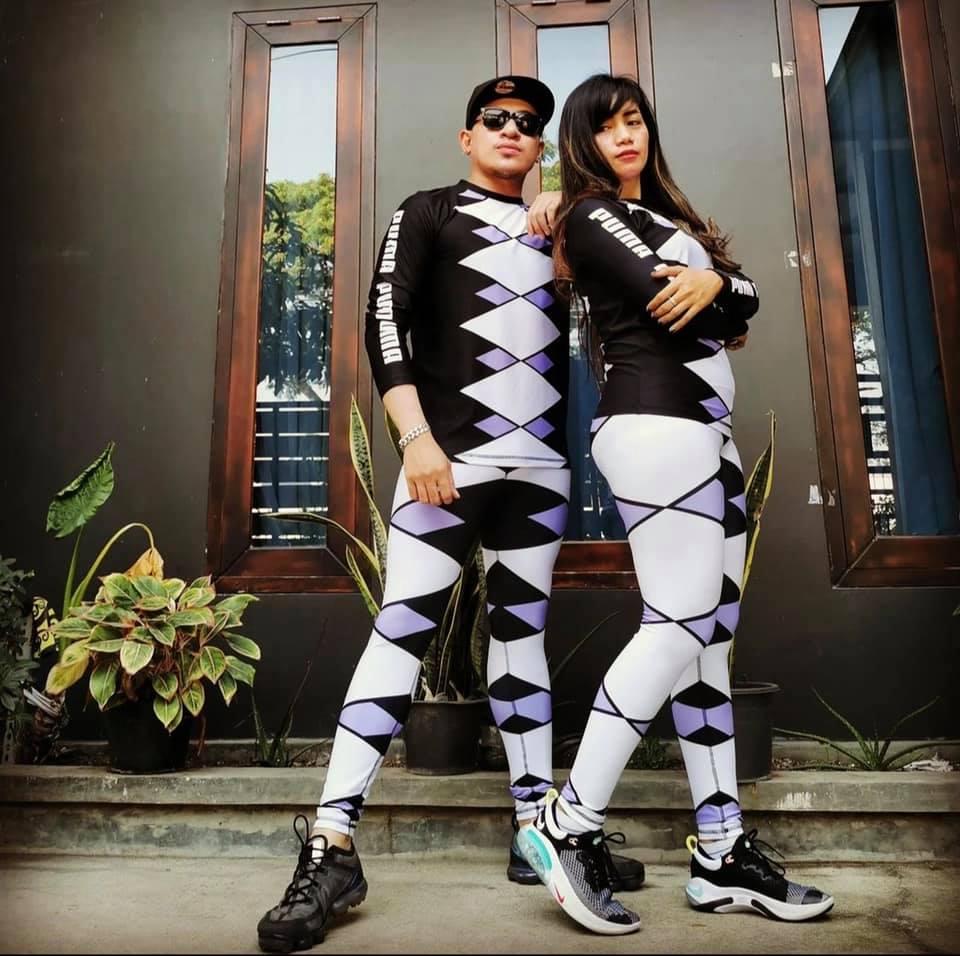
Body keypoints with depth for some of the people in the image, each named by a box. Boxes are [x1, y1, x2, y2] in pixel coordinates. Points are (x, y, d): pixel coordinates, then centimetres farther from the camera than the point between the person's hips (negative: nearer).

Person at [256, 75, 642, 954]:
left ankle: (538, 833, 16)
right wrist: (416, 437, -14)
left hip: (541, 466, 5)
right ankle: (331, 848, -4)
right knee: (403, 628, -10)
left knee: (522, 634, 8)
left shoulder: (555, 230, 22)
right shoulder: (429, 213, 11)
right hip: (448, 456, -4)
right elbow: (385, 322, -2)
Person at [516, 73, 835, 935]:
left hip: (705, 432, 8)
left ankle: (723, 855, 10)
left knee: (711, 633, 4)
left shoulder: (667, 216, 27)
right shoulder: (591, 215, 4)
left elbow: (749, 296, 14)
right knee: (679, 624, -14)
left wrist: (712, 284, -8)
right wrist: (725, 310, 8)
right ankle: (567, 828, -5)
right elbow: (666, 302, -12)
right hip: (658, 427, -8)